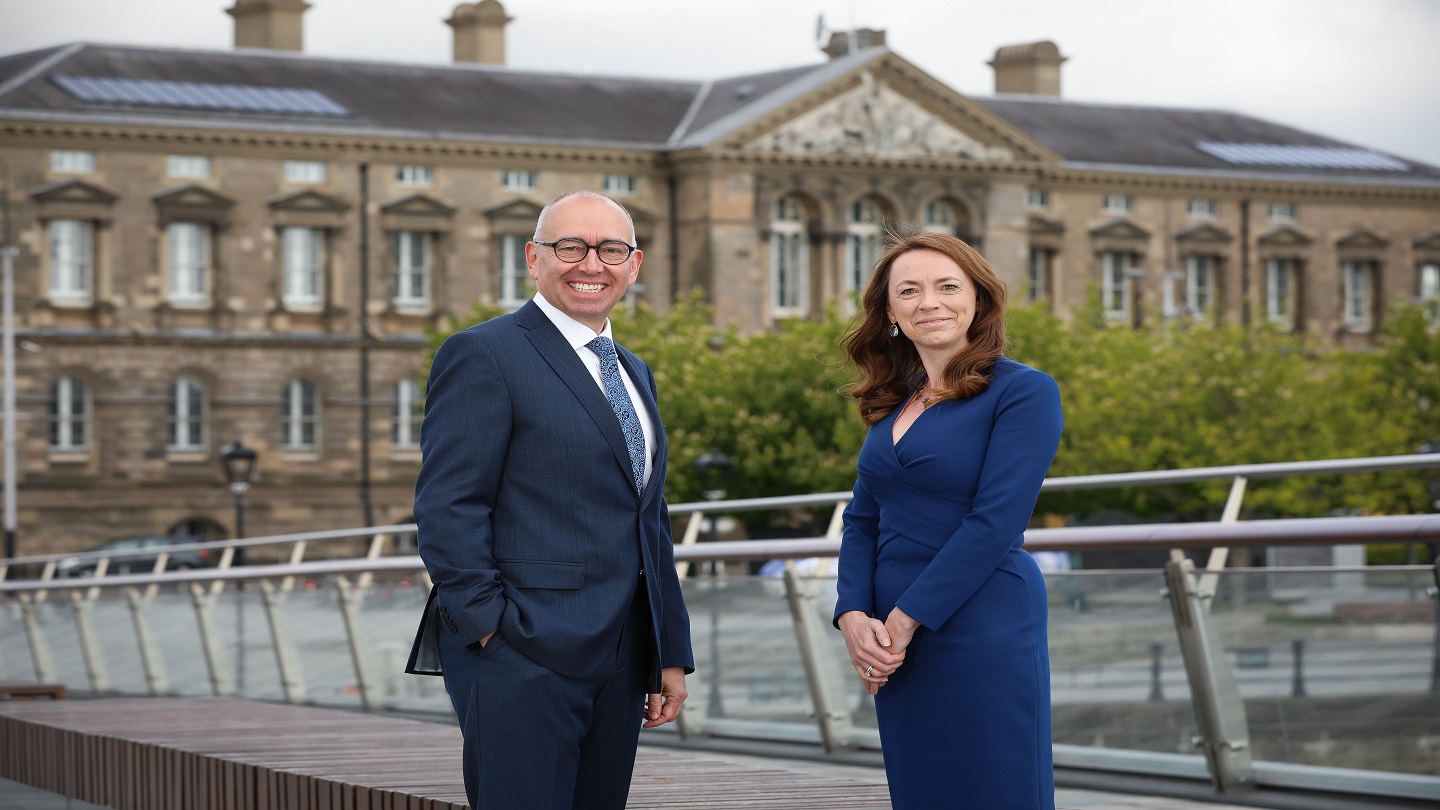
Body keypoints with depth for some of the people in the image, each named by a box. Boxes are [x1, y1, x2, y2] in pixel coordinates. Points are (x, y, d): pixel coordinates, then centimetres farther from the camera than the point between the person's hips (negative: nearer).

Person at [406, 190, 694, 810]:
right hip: (523, 661, -8)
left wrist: (672, 654, 18)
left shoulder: (634, 374, 21)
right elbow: (447, 511, -12)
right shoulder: (484, 356, -5)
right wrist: (493, 634, -17)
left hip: (620, 665, 8)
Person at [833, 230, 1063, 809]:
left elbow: (995, 522, -15)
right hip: (896, 647, 7)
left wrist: (904, 620, -15)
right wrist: (853, 617, -6)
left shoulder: (1023, 392, -7)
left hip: (983, 635, -7)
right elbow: (862, 521, 12)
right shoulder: (893, 404, 14)